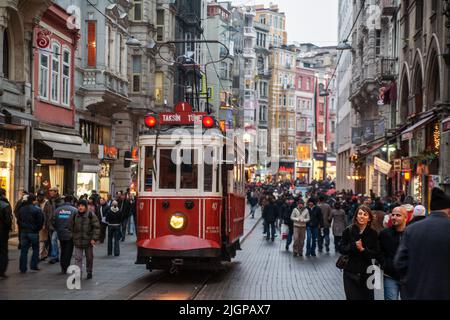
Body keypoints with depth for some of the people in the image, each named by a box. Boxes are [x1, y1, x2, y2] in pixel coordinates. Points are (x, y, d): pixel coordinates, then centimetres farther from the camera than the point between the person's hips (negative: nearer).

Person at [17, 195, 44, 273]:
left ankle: (23, 268, 7)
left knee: (24, 250, 7)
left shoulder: (22, 209, 6)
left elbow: (18, 220, 12)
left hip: (23, 232, 5)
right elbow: (41, 221, -12)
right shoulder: (37, 210, -12)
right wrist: (38, 229, 5)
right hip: (33, 232, -5)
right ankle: (33, 265, 6)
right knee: (35, 249, 10)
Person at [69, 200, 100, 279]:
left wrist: (94, 238, -15)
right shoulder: (75, 216, 3)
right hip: (78, 241, 2)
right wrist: (73, 236, 12)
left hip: (88, 241, -2)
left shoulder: (91, 215, -8)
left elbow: (96, 227, -9)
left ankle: (89, 272, 29)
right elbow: (71, 226, 16)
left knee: (89, 258, 12)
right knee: (78, 258, -5)